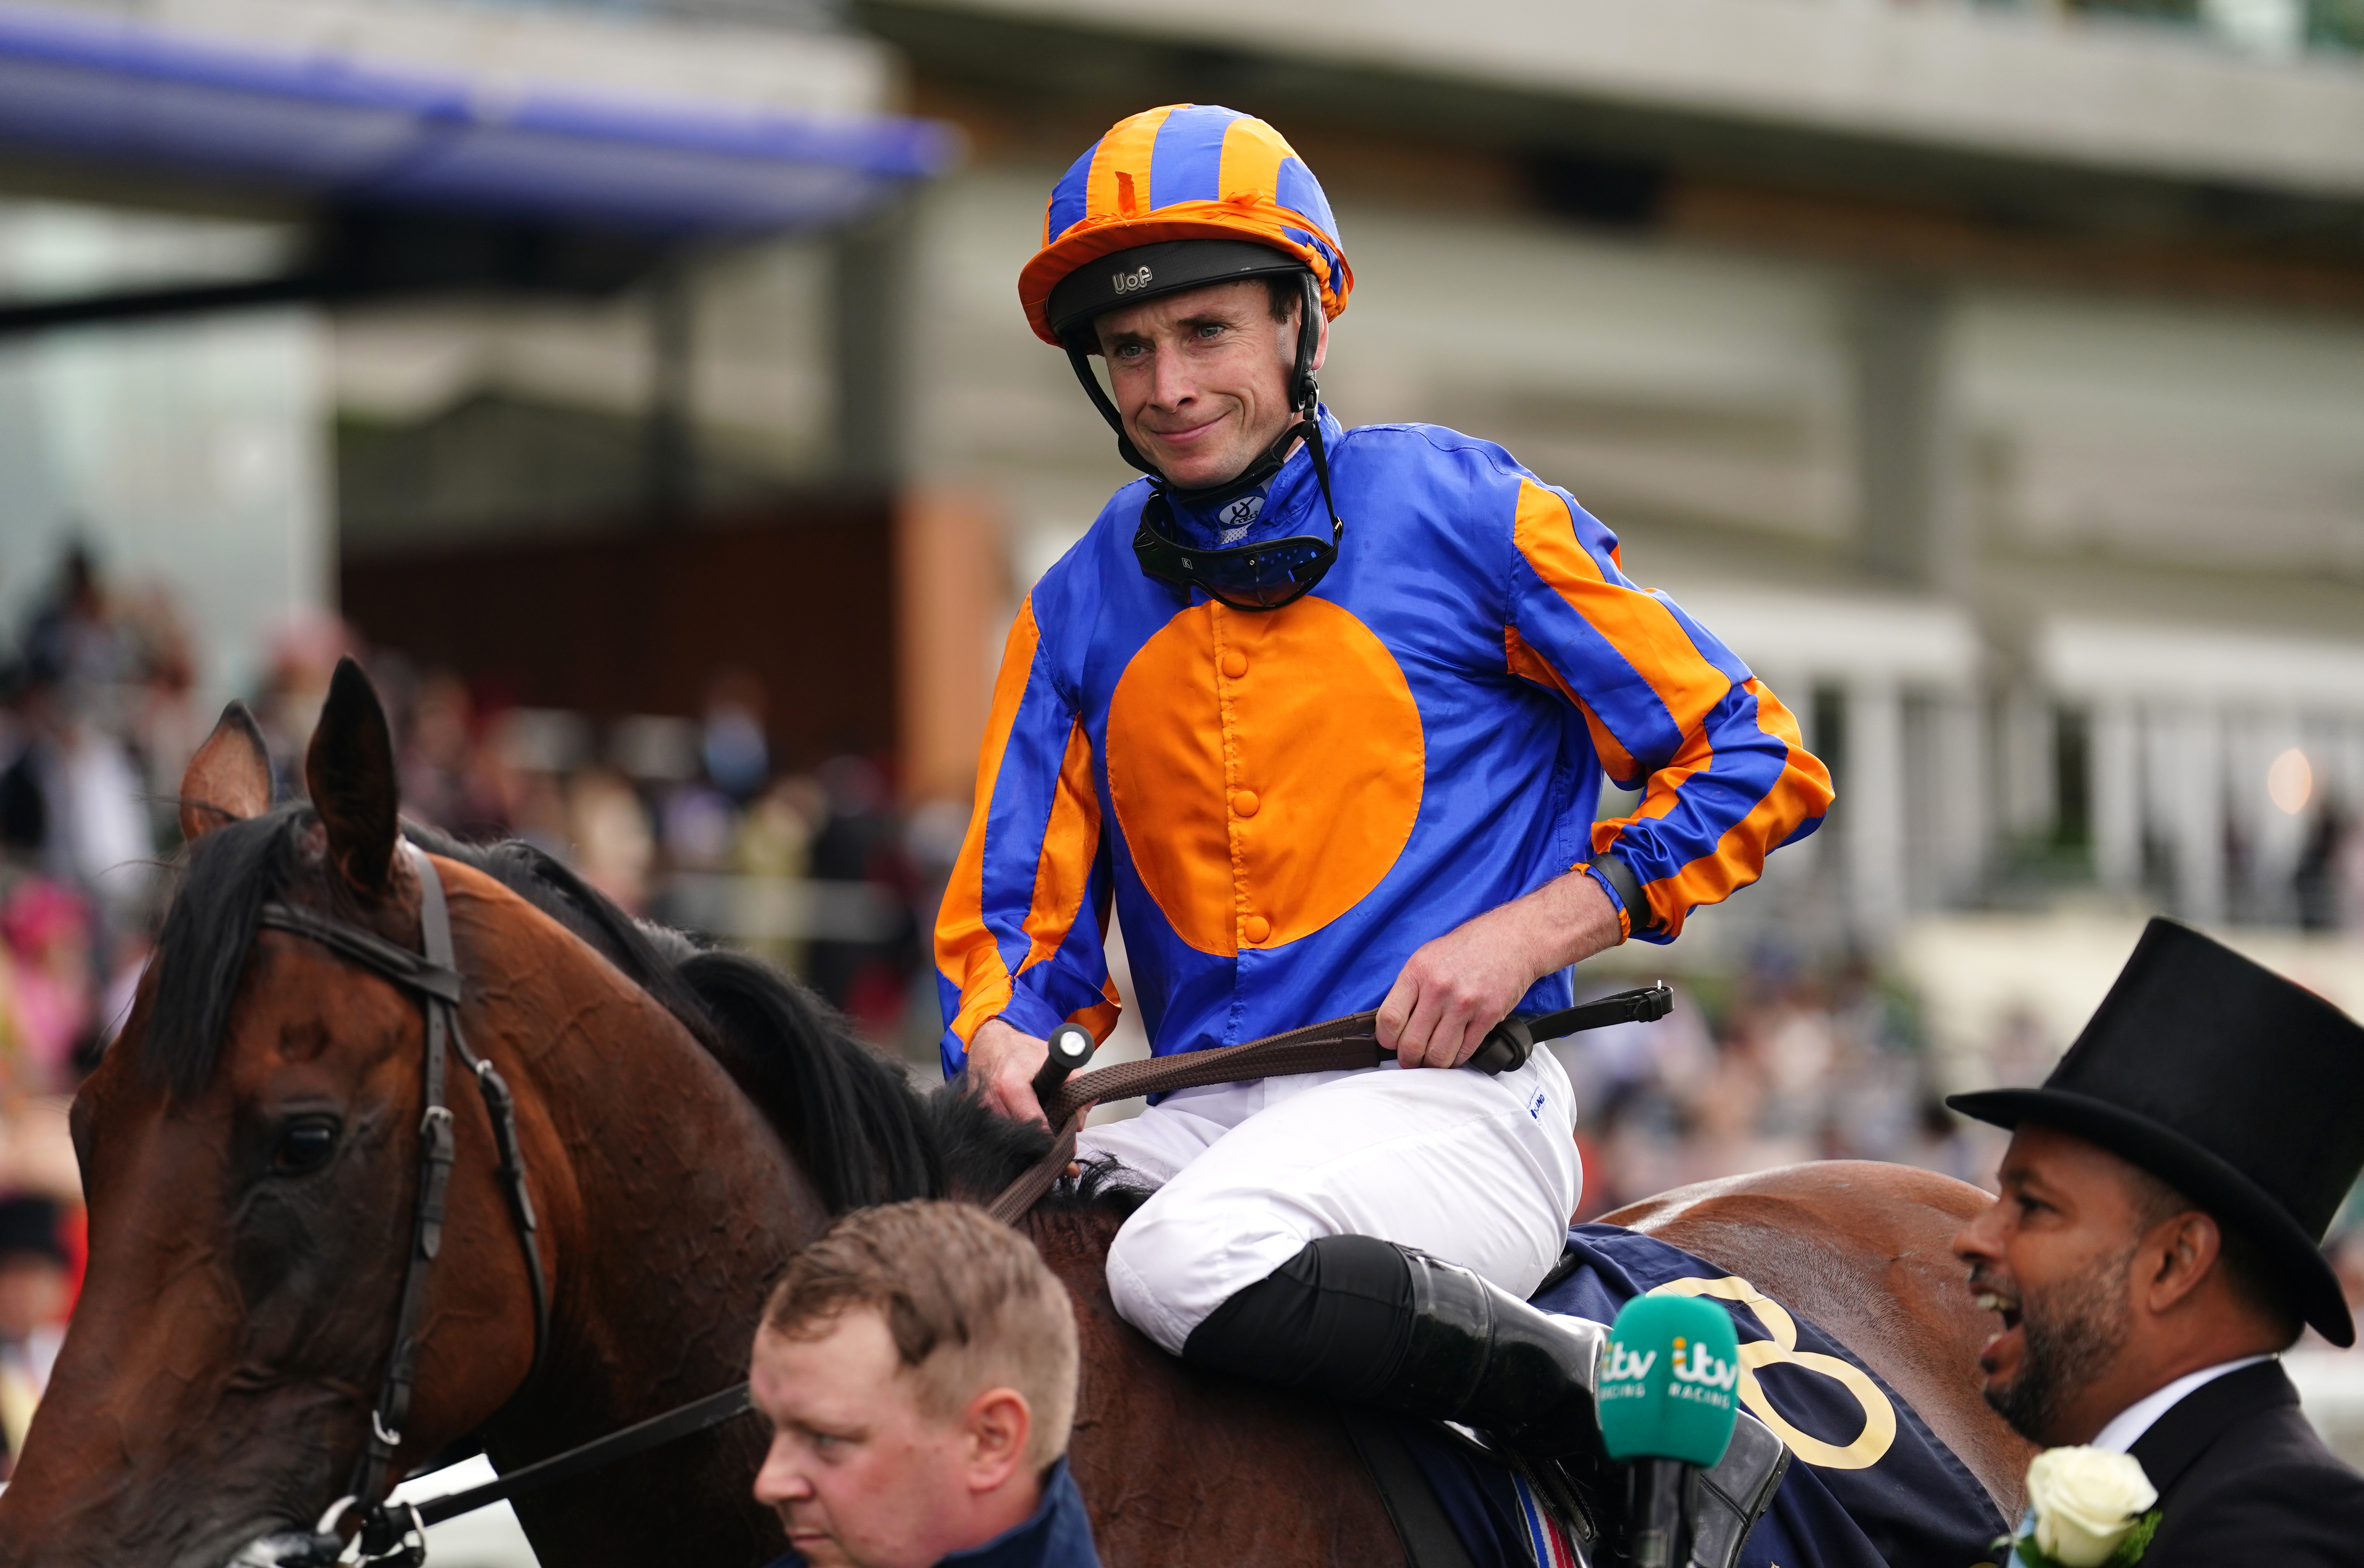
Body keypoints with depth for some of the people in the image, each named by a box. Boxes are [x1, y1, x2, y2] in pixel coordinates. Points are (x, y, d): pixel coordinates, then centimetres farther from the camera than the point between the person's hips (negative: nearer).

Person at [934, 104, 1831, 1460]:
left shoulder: (1464, 512, 1)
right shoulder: (1081, 611, 14)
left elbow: (1757, 760, 1)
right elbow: (1015, 910, 15)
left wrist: (1525, 936, -11)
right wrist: (1007, 1044, -10)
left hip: (1451, 1099, -5)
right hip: (1199, 1117, 5)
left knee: (1188, 1260, -36)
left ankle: (1639, 1409, -20)